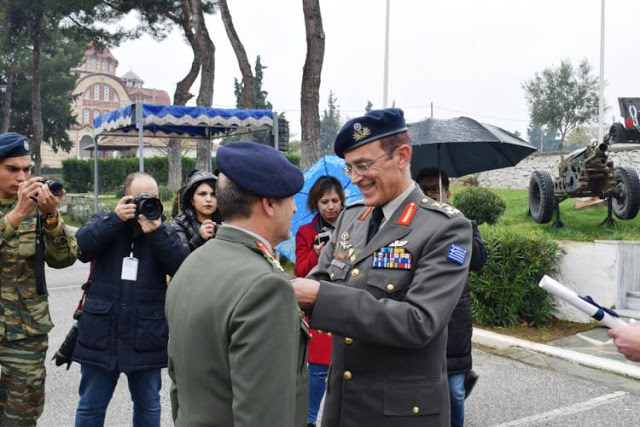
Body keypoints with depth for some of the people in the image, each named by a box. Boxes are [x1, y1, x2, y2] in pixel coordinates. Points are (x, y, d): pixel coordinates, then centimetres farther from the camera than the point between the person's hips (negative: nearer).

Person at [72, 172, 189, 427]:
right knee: (91, 406, 14)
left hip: (146, 337, 0)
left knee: (148, 405, 16)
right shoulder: (104, 222, 6)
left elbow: (184, 267, -12)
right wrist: (116, 218, -17)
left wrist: (156, 232, -19)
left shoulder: (166, 232, 5)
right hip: (101, 335, 0)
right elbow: (80, 246, -13)